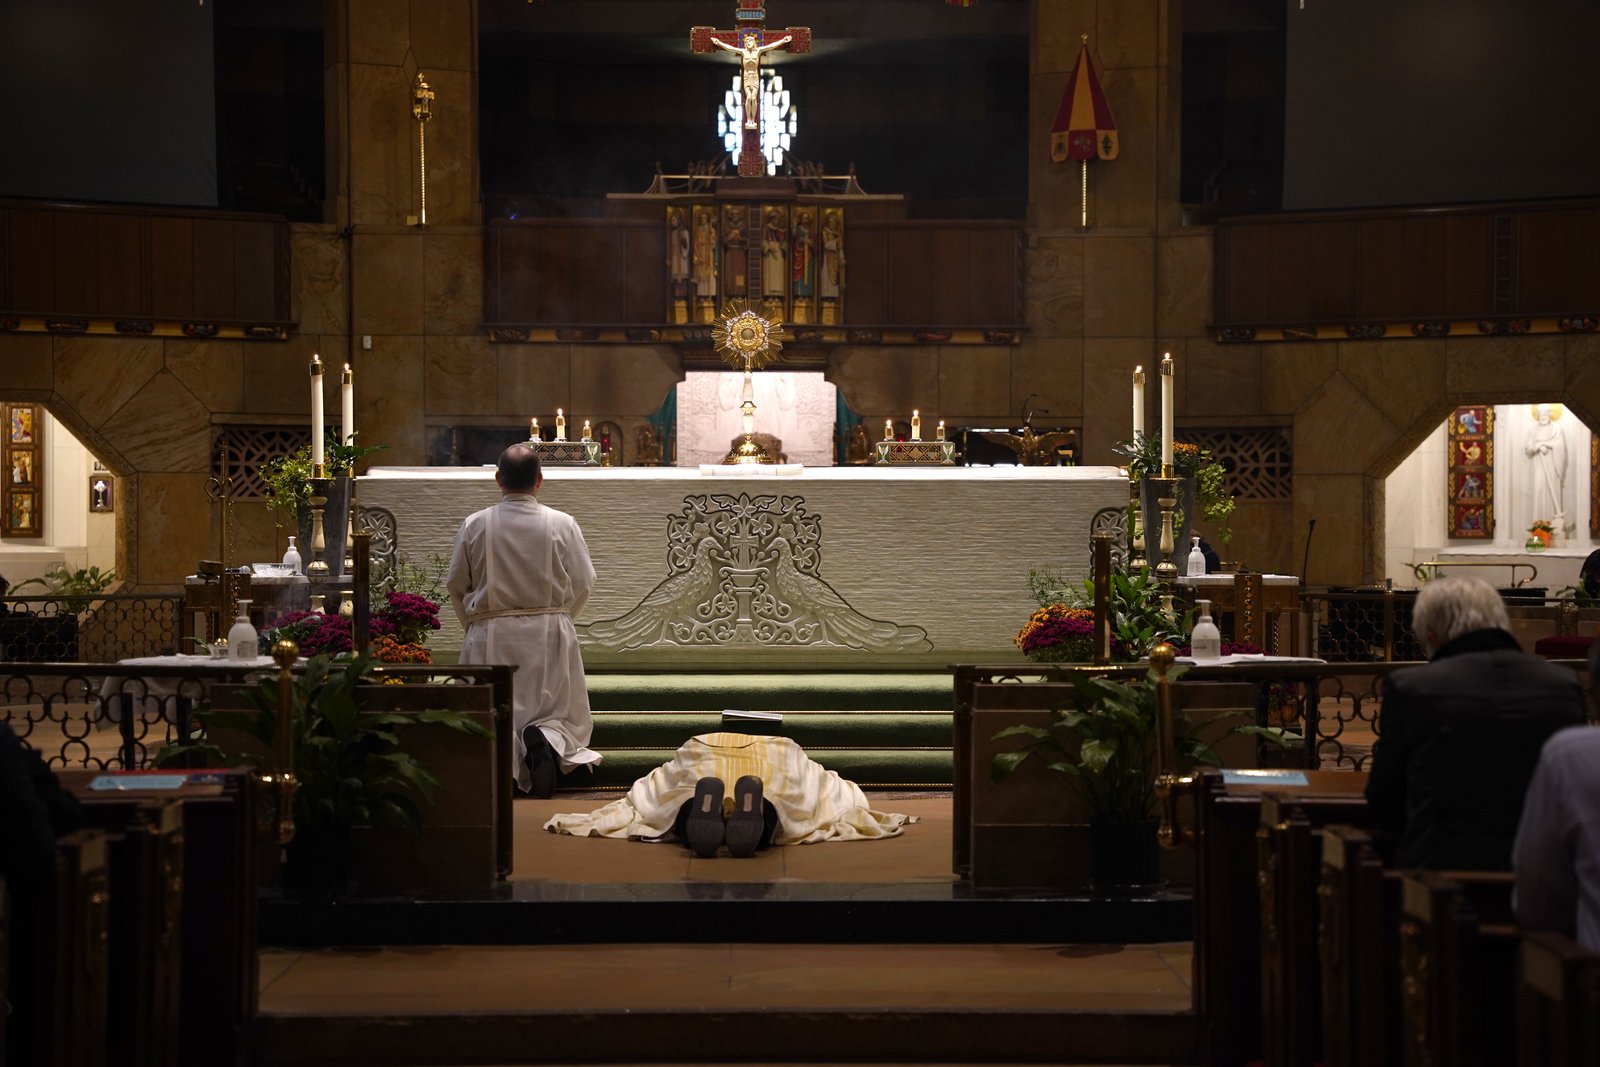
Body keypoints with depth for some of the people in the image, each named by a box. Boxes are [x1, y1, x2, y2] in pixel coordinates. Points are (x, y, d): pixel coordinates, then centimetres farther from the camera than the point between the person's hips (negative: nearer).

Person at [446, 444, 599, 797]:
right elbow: (583, 582, 1)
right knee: (565, 715, 11)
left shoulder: (475, 525, -4)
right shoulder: (562, 525, -5)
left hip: (490, 638, 0)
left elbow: (455, 584, 4)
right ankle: (548, 737, -24)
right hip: (551, 636, 0)